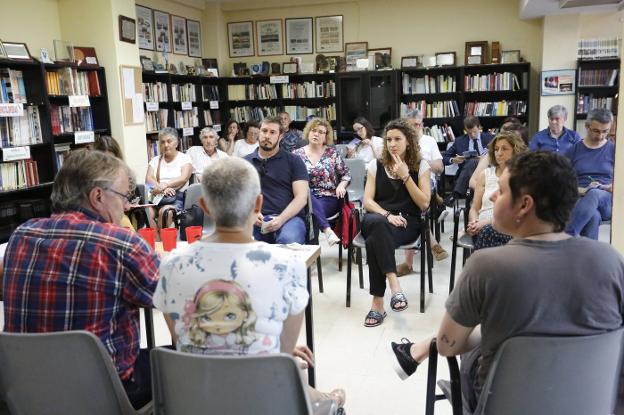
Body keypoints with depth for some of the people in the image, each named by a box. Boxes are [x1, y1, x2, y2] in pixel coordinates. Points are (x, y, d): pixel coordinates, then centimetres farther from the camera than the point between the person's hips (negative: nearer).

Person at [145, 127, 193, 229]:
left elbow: (183, 178, -6)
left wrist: (165, 185, -22)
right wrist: (162, 188, -16)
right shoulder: (155, 160, 20)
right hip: (157, 197, 3)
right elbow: (148, 179, 4)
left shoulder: (184, 158, 10)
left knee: (164, 211, -34)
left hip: (177, 197, -3)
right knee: (147, 212, -29)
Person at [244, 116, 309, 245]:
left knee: (289, 240, -37)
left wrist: (281, 219, -14)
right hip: (255, 220, 1)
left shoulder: (293, 161, 12)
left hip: (288, 217, -1)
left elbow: (301, 197, 2)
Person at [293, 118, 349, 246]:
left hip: (329, 198, 0)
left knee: (311, 212, -35)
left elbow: (345, 174, 13)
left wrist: (341, 186, -8)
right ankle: (327, 230, -44)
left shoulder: (332, 152, 10)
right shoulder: (297, 154, 11)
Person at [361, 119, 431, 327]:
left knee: (374, 241, -34)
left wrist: (405, 176, -10)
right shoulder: (376, 165, 9)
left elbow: (424, 203, -2)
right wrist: (387, 215, -17)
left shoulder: (421, 166, 6)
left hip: (407, 223, -1)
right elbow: (367, 201, 2)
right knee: (378, 224, -39)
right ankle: (394, 285, -42)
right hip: (377, 220, 2)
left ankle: (378, 303, -31)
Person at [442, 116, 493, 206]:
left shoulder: (488, 138, 16)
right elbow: (444, 157, 15)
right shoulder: (459, 141, 18)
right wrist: (453, 160, -7)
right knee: (472, 162, -35)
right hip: (466, 170, 1)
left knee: (472, 162, -35)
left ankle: (455, 195, -46)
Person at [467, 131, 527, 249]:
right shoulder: (485, 175, 17)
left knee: (488, 231, -37)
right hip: (482, 228, 2)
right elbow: (474, 209, 15)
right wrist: (474, 222, -8)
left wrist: (487, 222, -17)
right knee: (485, 232, -35)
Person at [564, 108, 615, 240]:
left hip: (606, 203, 0)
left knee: (594, 194, -39)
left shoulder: (614, 150, 12)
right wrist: (581, 190, -12)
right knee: (593, 216, -39)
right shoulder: (573, 150, 11)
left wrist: (613, 187, -11)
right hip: (578, 198, 0)